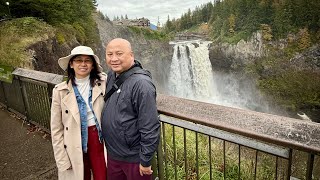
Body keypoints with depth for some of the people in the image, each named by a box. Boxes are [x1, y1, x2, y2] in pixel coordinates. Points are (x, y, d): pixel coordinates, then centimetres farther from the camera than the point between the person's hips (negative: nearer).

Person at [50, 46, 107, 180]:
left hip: (100, 139, 0)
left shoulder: (103, 83, -5)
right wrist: (62, 160, -1)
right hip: (76, 145, 1)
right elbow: (56, 129, -1)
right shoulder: (60, 90, -4)